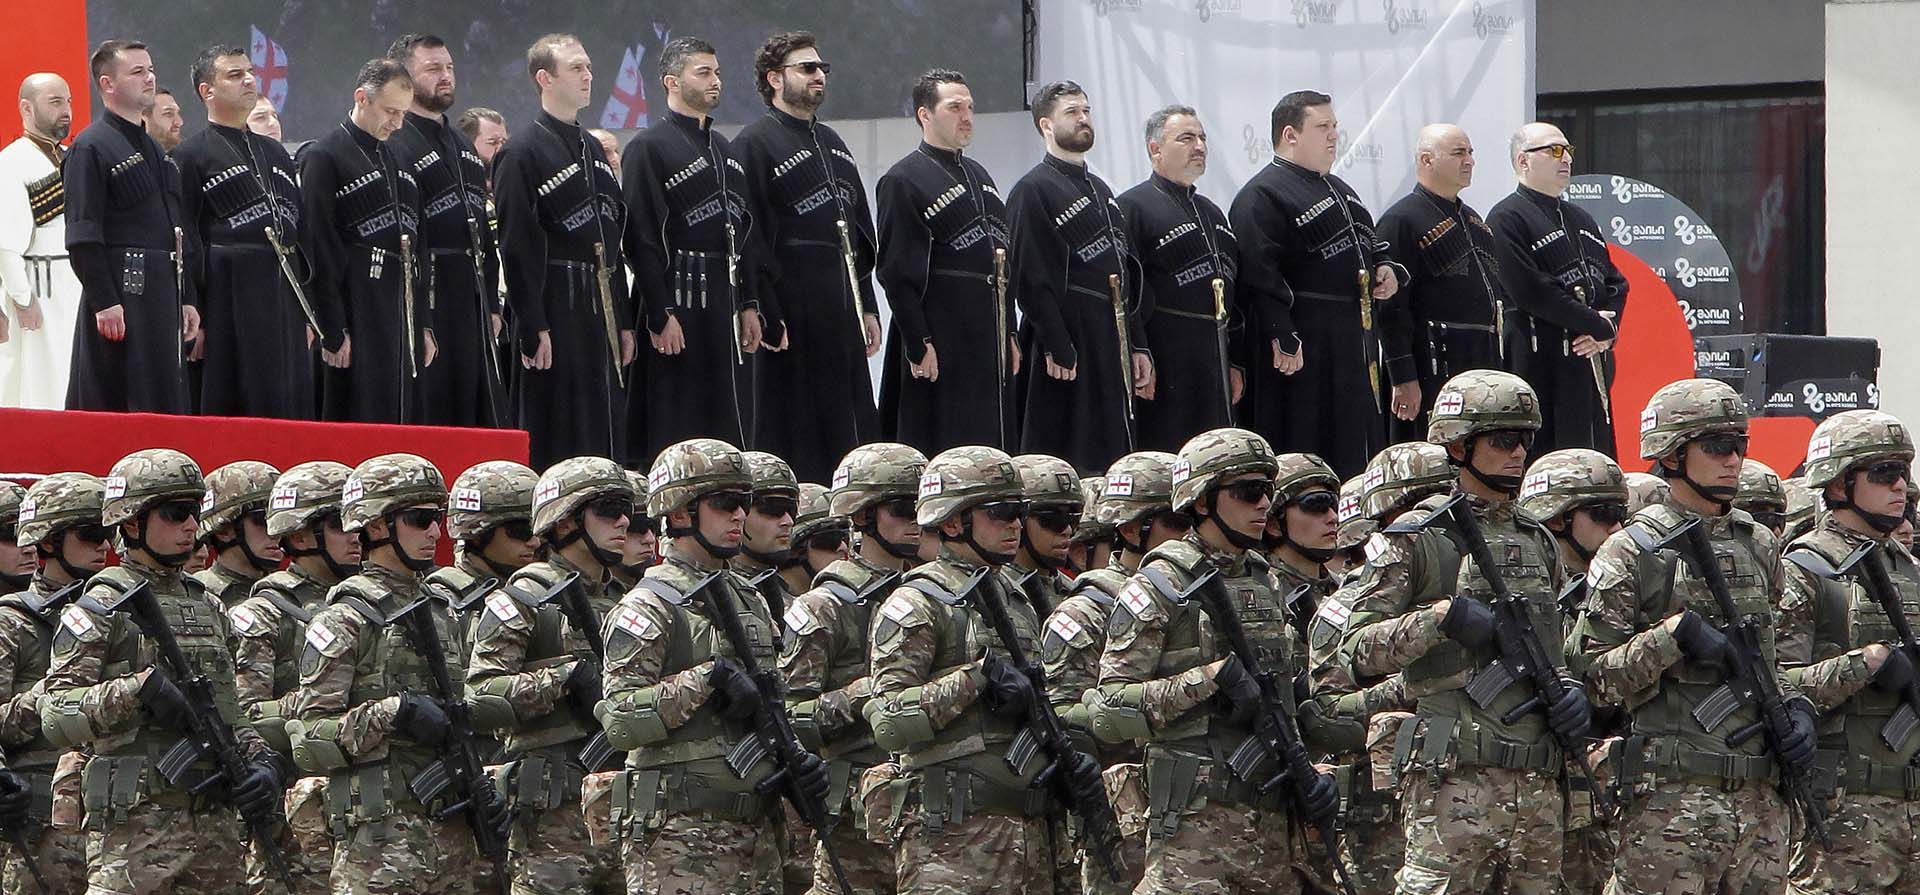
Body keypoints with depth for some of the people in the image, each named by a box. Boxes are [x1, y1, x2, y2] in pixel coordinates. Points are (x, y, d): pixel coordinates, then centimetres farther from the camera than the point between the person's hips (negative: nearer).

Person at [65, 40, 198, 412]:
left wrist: (186, 298, 18)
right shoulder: (91, 148, -8)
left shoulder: (154, 151, 19)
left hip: (164, 293, 8)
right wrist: (104, 302, -20)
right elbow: (83, 235, -14)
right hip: (122, 292, -8)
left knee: (168, 407, 9)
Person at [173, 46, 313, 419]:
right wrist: (193, 319, -13)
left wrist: (307, 315, 15)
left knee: (293, 408, 4)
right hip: (230, 301, -7)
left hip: (286, 301, 7)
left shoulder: (275, 153, 20)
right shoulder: (191, 157, -1)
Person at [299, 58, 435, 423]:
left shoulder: (398, 159, 18)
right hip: (358, 309, -7)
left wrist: (424, 325, 15)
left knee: (405, 417, 5)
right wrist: (333, 333, -15)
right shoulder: (325, 156, -5)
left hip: (404, 309, 7)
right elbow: (318, 249, -10)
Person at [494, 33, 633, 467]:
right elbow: (517, 247, -13)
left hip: (601, 311, 8)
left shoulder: (593, 150, 18)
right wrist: (534, 329, -17)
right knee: (557, 439, -7)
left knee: (607, 432, 7)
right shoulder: (522, 155, -8)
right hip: (557, 311, -8)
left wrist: (624, 321, 16)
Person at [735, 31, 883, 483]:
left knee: (852, 432, 6)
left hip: (842, 312, 8)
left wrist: (866, 308, 16)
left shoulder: (832, 143, 20)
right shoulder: (755, 144, -6)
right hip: (791, 312, -8)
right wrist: (768, 318, -18)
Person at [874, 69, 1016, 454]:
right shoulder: (903, 180, -7)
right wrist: (919, 345, -17)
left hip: (989, 340, 8)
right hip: (940, 341, -8)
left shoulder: (978, 175, 19)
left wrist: (1009, 334, 17)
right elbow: (896, 272, -12)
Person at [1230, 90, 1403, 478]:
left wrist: (1388, 268, 11)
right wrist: (1283, 339, -25)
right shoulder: (1261, 196, -11)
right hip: (1304, 350, -9)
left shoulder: (1338, 190, 21)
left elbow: (1370, 241, 34)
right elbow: (1260, 274, -19)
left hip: (1356, 343, 9)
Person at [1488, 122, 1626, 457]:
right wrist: (1599, 325, -12)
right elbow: (1531, 291, -15)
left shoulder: (1580, 220, 23)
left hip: (1593, 359, 8)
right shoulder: (1507, 219, -5)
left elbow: (1616, 282, 19)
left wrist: (1606, 333, -3)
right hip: (1542, 365, -8)